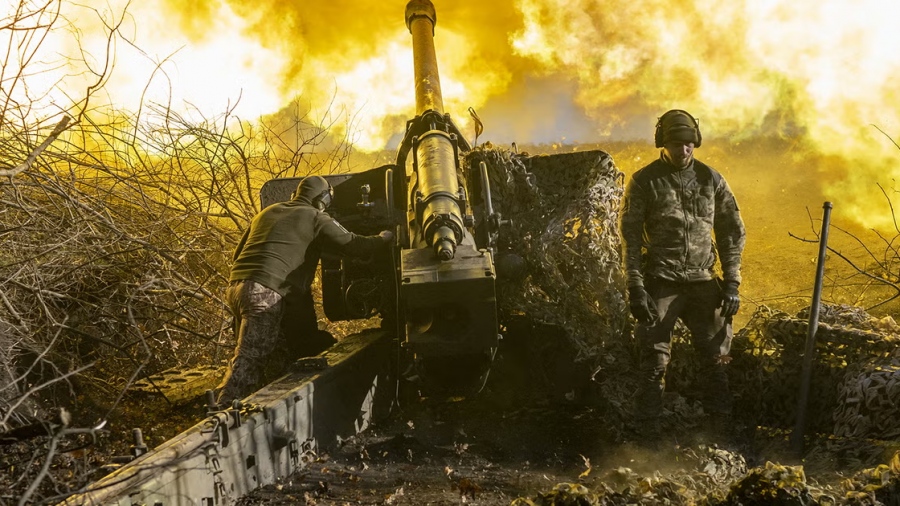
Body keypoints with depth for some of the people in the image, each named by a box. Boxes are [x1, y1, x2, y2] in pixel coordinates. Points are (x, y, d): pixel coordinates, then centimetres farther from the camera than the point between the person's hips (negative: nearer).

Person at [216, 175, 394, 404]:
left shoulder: (268, 212, 26)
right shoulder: (315, 218, 6)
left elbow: (239, 252, 30)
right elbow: (353, 244, 3)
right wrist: (384, 238, 20)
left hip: (236, 286, 8)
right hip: (265, 292, -8)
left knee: (249, 354, 17)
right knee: (248, 359, -12)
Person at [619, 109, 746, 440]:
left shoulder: (711, 179, 6)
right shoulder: (644, 182, -2)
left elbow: (733, 231, 10)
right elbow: (631, 237, -3)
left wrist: (731, 282, 3)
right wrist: (635, 288, -10)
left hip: (703, 281, 3)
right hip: (660, 284, -3)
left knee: (715, 357, 6)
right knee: (655, 360, -1)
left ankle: (721, 428, 20)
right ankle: (649, 432, 9)